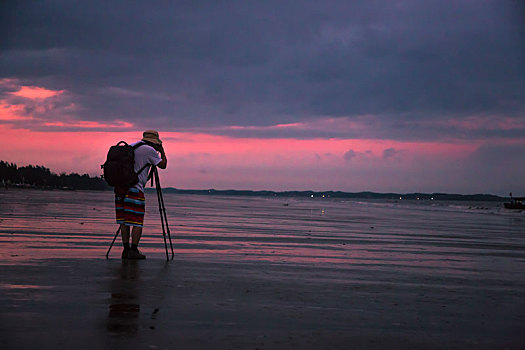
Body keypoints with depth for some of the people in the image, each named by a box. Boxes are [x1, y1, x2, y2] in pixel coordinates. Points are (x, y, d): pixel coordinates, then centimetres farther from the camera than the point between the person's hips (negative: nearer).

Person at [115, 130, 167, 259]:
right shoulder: (149, 150, -5)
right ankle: (133, 250, -6)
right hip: (134, 189, -7)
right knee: (137, 221, -3)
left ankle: (126, 249, 10)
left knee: (124, 221, 9)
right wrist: (162, 150, 16)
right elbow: (163, 165, 3)